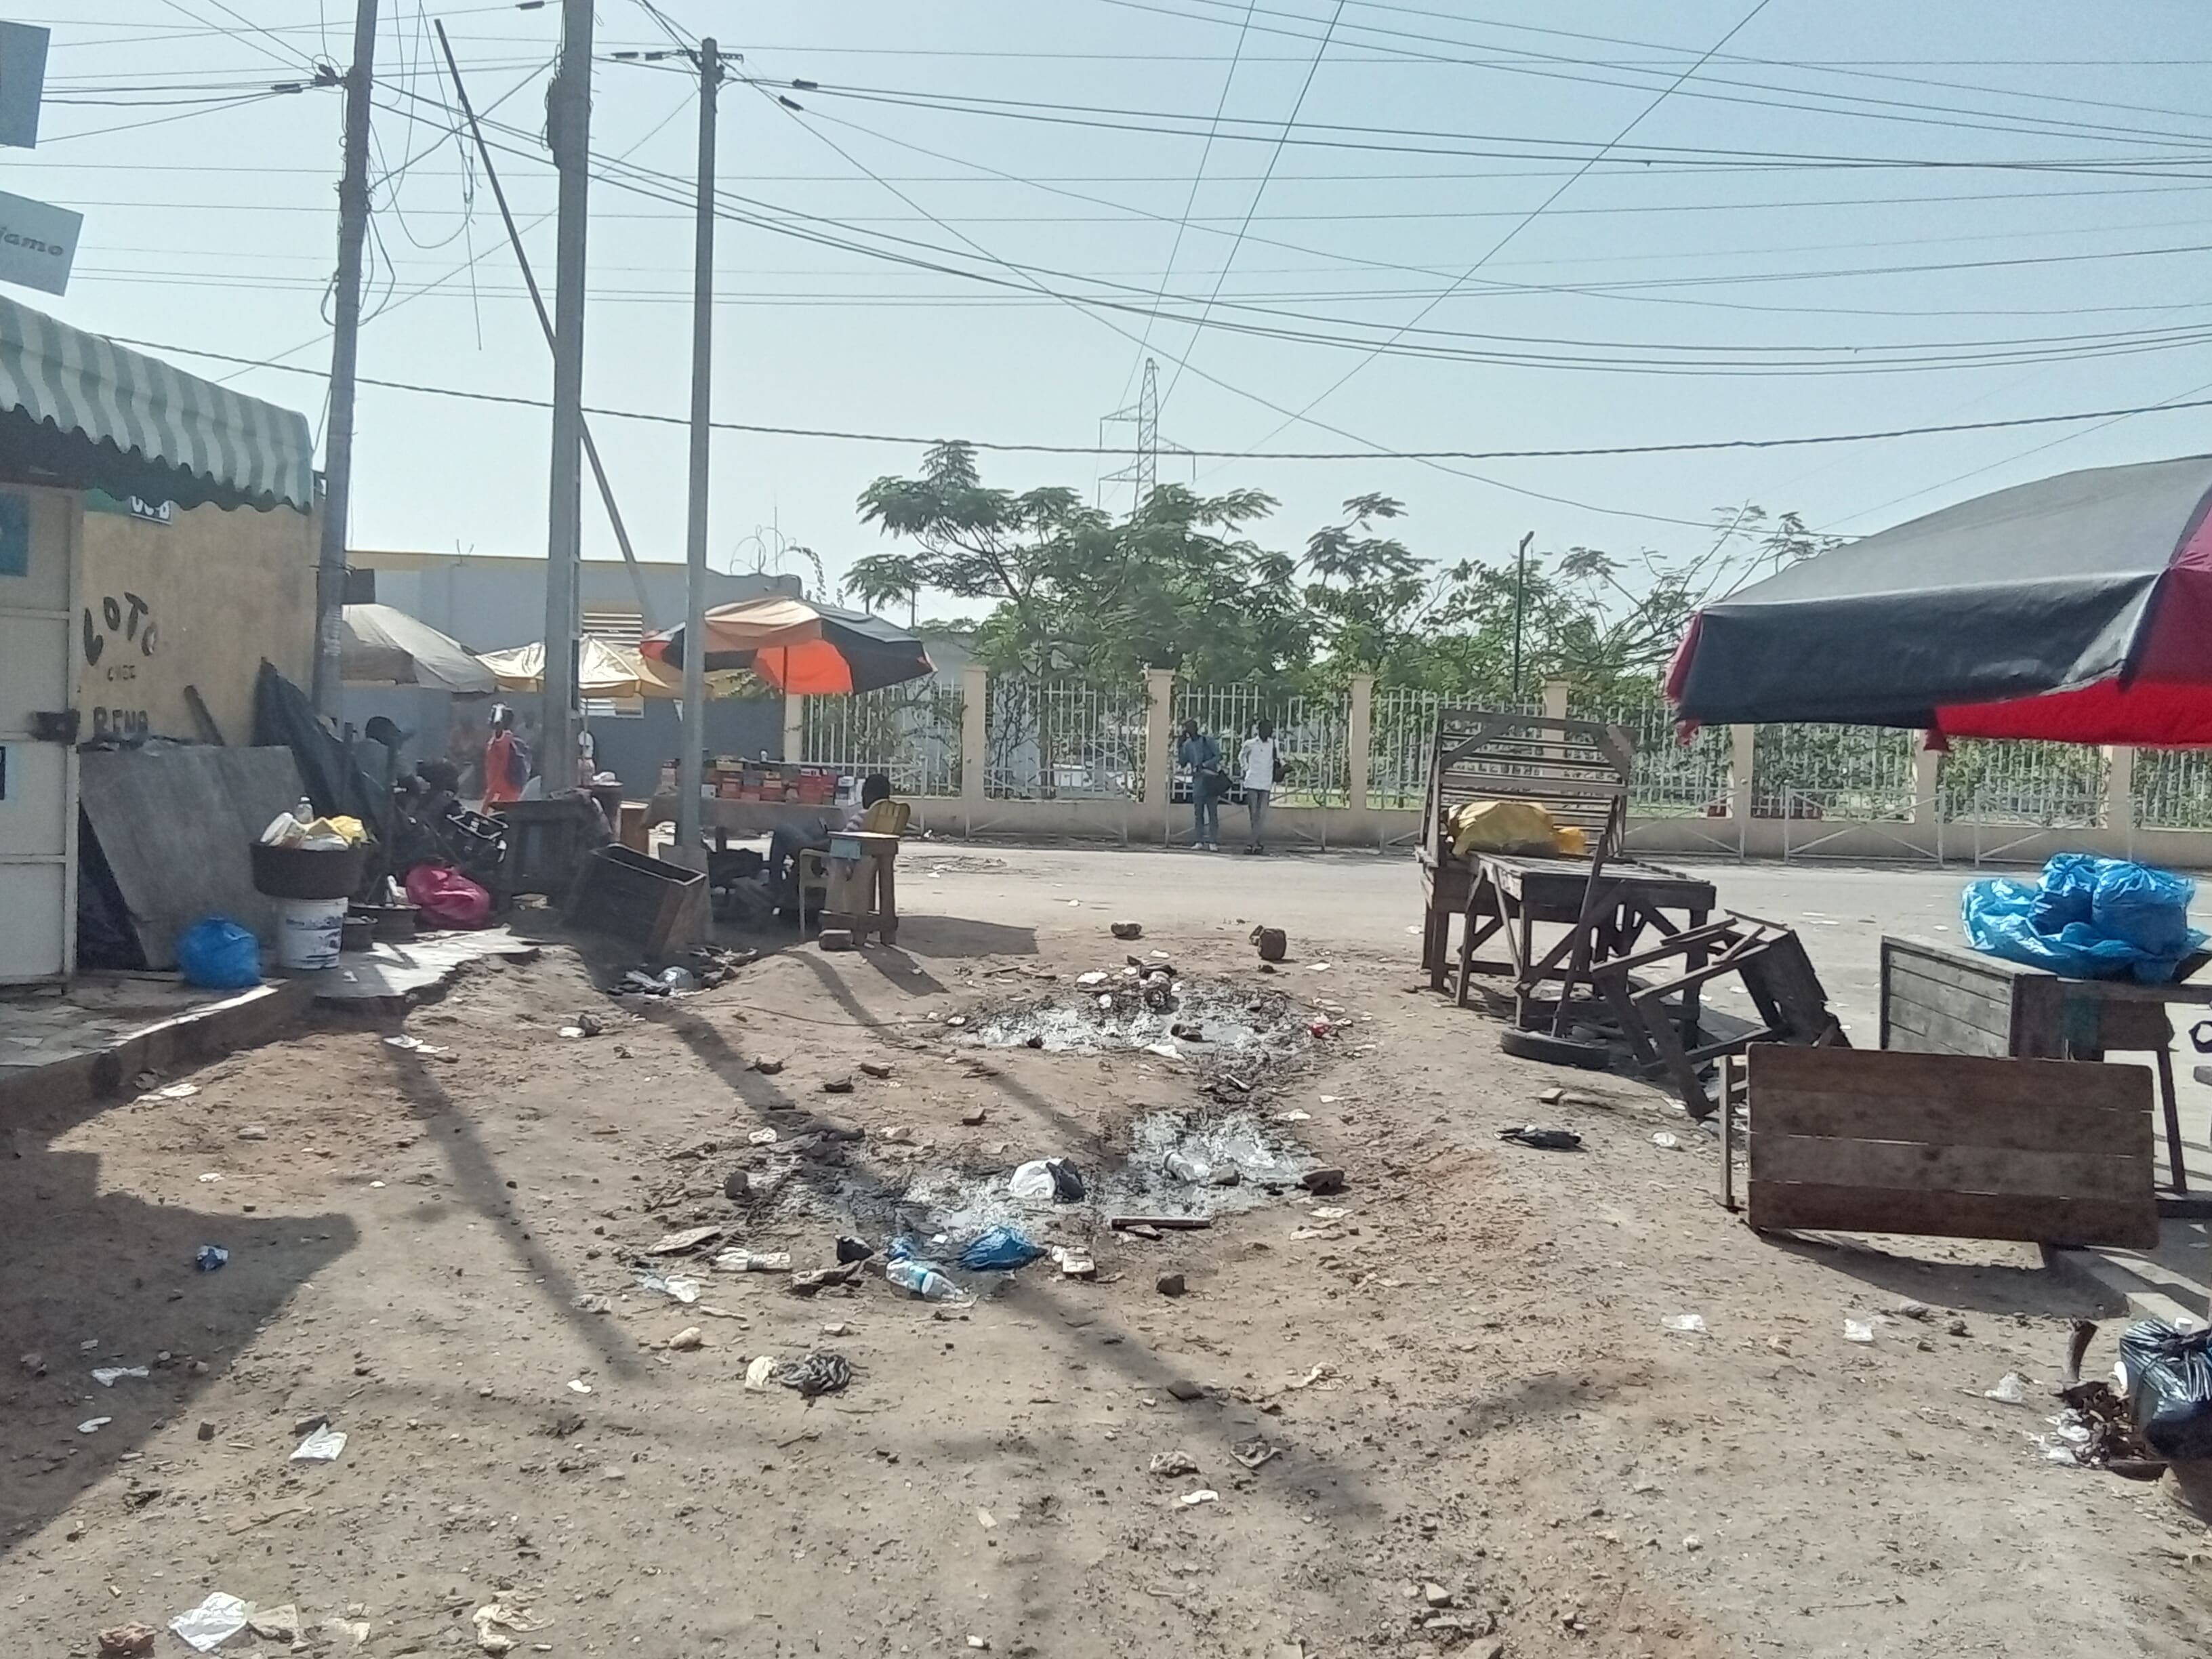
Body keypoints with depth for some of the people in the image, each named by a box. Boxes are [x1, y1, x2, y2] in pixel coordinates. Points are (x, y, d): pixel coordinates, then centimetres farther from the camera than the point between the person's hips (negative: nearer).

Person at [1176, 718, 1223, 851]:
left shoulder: (1208, 741, -1)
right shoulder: (1187, 745, 13)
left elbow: (1218, 756, -6)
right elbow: (1183, 762, 10)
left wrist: (1204, 765, -15)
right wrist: (1179, 746, 4)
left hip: (1210, 778, -5)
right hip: (1197, 779, 5)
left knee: (1212, 812, -4)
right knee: (1198, 813, 4)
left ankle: (1213, 842, -4)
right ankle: (1199, 841, 6)